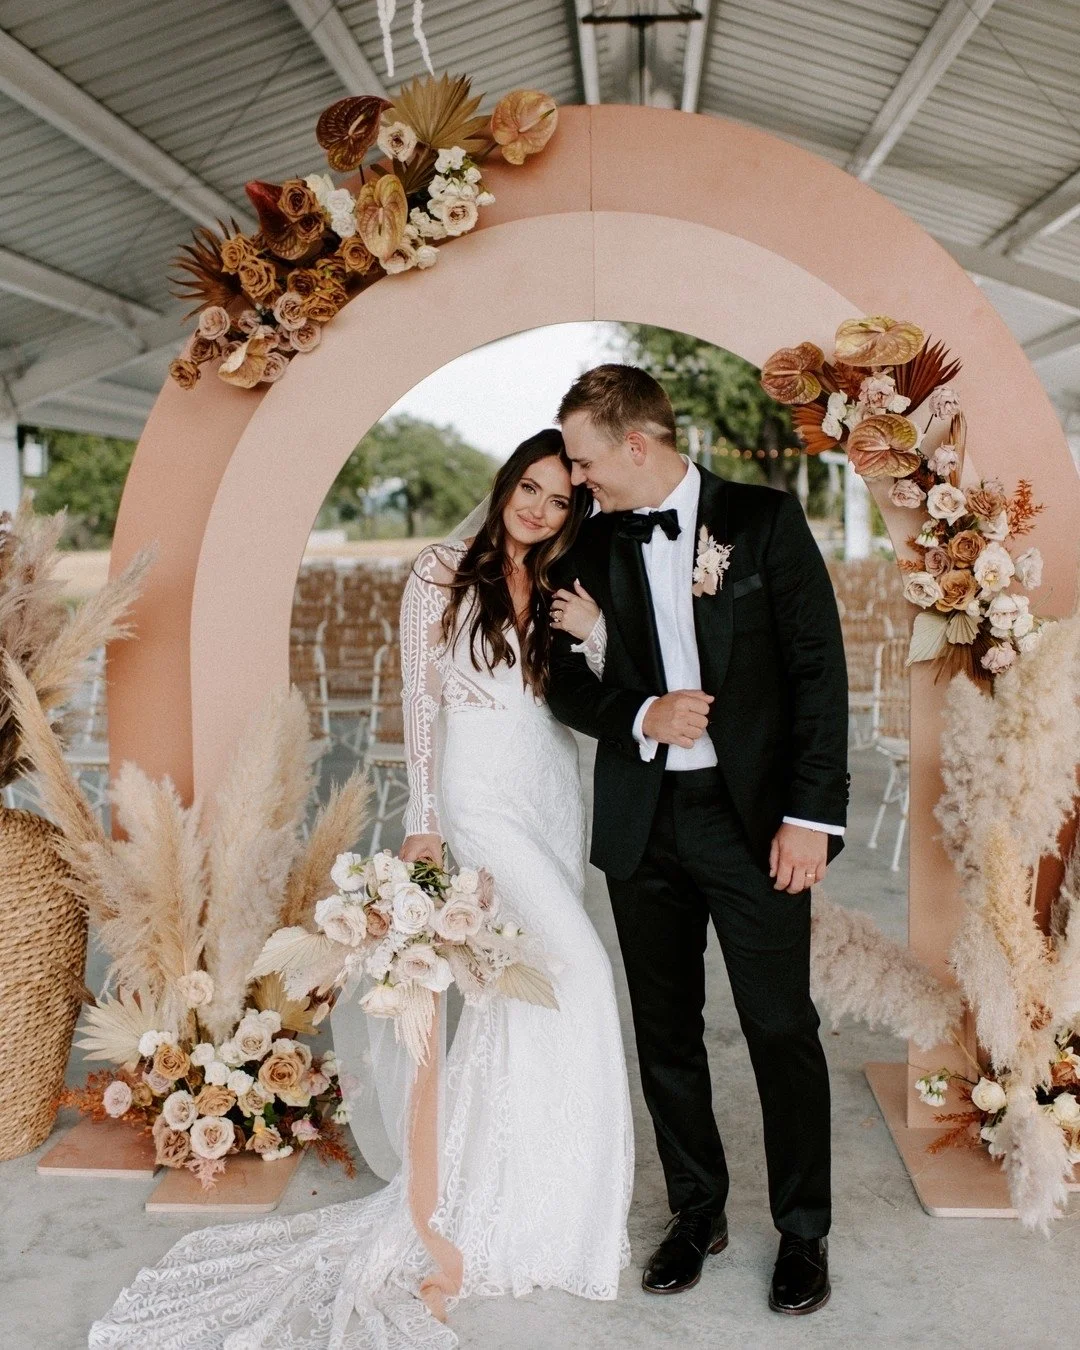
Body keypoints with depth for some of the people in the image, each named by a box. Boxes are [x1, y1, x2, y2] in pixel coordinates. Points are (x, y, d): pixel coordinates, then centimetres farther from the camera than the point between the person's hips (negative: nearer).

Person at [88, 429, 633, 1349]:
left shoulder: (560, 589, 10)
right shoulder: (443, 575, -4)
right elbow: (421, 699, -3)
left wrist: (596, 629, -12)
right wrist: (424, 819, -6)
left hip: (554, 794, 6)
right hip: (483, 797, -6)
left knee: (524, 987, 10)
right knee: (576, 968, -16)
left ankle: (505, 1189, 25)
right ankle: (553, 1203, -5)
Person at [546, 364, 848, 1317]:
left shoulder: (764, 519, -3)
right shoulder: (593, 546, 7)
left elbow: (819, 666, -5)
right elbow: (564, 681, 9)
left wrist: (812, 813, -12)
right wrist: (641, 718, -12)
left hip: (755, 816, -3)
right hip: (642, 822, 4)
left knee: (783, 1030, 2)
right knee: (666, 1031, 12)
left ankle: (805, 1231, 22)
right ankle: (698, 1212, 30)